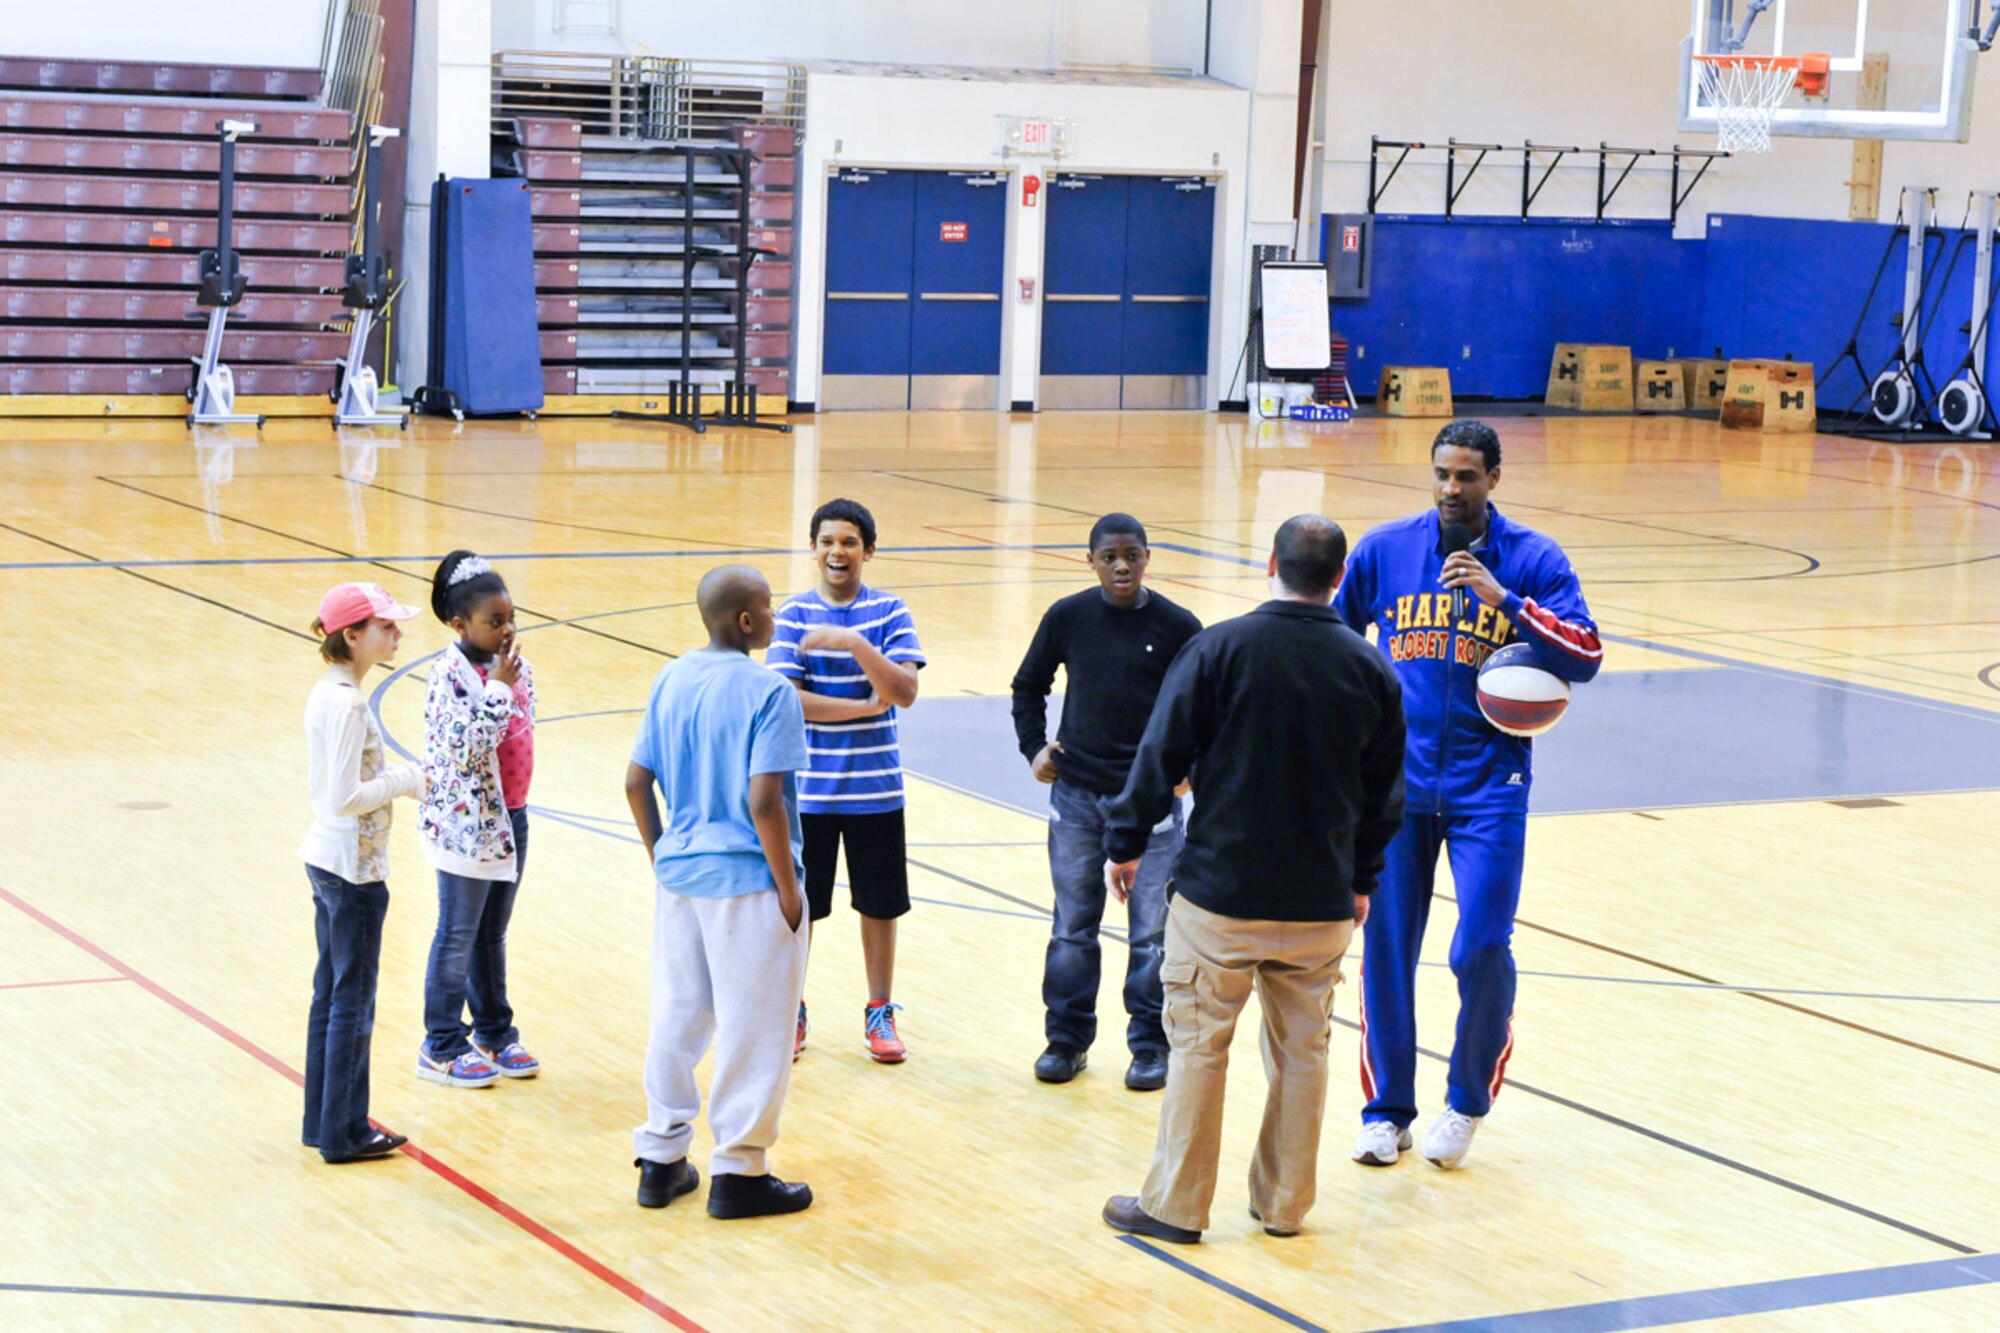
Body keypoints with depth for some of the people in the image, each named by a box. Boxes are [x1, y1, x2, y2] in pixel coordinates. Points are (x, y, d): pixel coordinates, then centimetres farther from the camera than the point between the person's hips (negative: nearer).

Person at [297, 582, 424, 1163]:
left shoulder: (327, 693, 8)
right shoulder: (347, 704, -21)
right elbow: (345, 798, -24)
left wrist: (397, 777, 7)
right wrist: (404, 781, -12)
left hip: (326, 859, 9)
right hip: (353, 867, -9)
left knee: (331, 993, 16)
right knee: (353, 1000, 1)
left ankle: (323, 1121, 24)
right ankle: (343, 1132, 10)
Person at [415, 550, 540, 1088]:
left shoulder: (514, 665, 3)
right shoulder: (451, 675, -19)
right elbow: (466, 747, -27)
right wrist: (498, 688, -26)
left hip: (510, 817, 7)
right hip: (466, 823, -7)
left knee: (493, 934, 19)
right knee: (458, 938, 4)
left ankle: (495, 1034, 30)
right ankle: (441, 1049, 16)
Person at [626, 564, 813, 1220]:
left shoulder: (670, 681, 4)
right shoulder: (768, 692, -17)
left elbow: (637, 782, 6)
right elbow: (763, 801, -21)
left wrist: (661, 857, 17)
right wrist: (788, 887, -12)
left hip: (680, 877, 7)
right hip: (748, 882, -7)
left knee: (677, 1017, 15)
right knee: (753, 1029, 4)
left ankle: (661, 1161, 22)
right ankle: (738, 1171, 11)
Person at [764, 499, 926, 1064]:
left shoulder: (889, 612, -2)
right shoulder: (794, 615, -4)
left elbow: (905, 692, -14)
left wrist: (854, 644, -26)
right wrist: (867, 706, -15)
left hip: (875, 789, 1)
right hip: (809, 789, -1)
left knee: (879, 904, 9)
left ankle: (880, 1013, 24)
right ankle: (791, 1012, 23)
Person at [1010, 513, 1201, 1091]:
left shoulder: (1177, 627, -5)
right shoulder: (1067, 618, 0)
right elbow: (1028, 685, 14)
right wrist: (1034, 746, 4)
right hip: (1076, 794, 2)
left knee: (1153, 930, 2)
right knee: (1072, 927, 9)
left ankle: (1151, 1045, 14)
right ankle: (1067, 1039, 21)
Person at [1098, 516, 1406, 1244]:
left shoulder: (1220, 648, -11)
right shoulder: (1370, 669, 1)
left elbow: (1163, 755, -8)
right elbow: (1384, 792, 9)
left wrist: (1126, 843, 5)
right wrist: (1362, 877, 22)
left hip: (1220, 891, -3)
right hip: (1321, 903, 3)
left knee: (1198, 1043, 6)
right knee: (1301, 1049, 14)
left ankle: (1175, 1204, 12)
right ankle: (1284, 1203, 22)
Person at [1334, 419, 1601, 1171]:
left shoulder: (1535, 560, -1)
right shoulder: (1385, 550, 4)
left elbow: (1586, 657, -9)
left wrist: (1503, 597, -19)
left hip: (1487, 784, -2)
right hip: (1395, 781, 2)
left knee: (1482, 951, -9)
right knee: (1385, 952, 3)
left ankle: (1469, 1099, 16)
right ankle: (1386, 1111, 19)